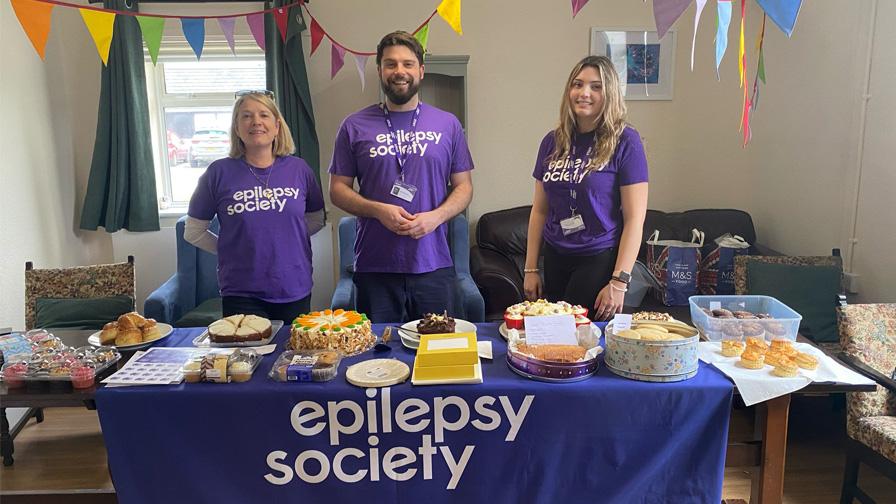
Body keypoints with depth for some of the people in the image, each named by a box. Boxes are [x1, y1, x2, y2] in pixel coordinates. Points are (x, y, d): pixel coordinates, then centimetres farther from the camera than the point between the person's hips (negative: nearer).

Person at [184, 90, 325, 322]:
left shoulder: (299, 169, 2)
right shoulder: (220, 172, -3)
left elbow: (317, 219, 15)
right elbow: (193, 232, 6)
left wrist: (288, 238, 3)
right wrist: (233, 250, 2)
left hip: (295, 292, 2)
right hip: (242, 295, -2)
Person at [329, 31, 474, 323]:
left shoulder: (447, 124, 7)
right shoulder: (355, 126, 4)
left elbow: (463, 186, 8)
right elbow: (338, 189, 5)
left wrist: (435, 216, -11)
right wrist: (378, 210, -13)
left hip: (434, 266, 1)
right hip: (374, 267, 0)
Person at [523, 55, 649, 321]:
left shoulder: (624, 142, -9)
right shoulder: (553, 142, 5)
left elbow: (635, 218, -11)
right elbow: (540, 210, 10)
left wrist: (619, 282, -15)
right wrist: (530, 269, 7)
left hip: (600, 259, -5)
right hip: (556, 259, 5)